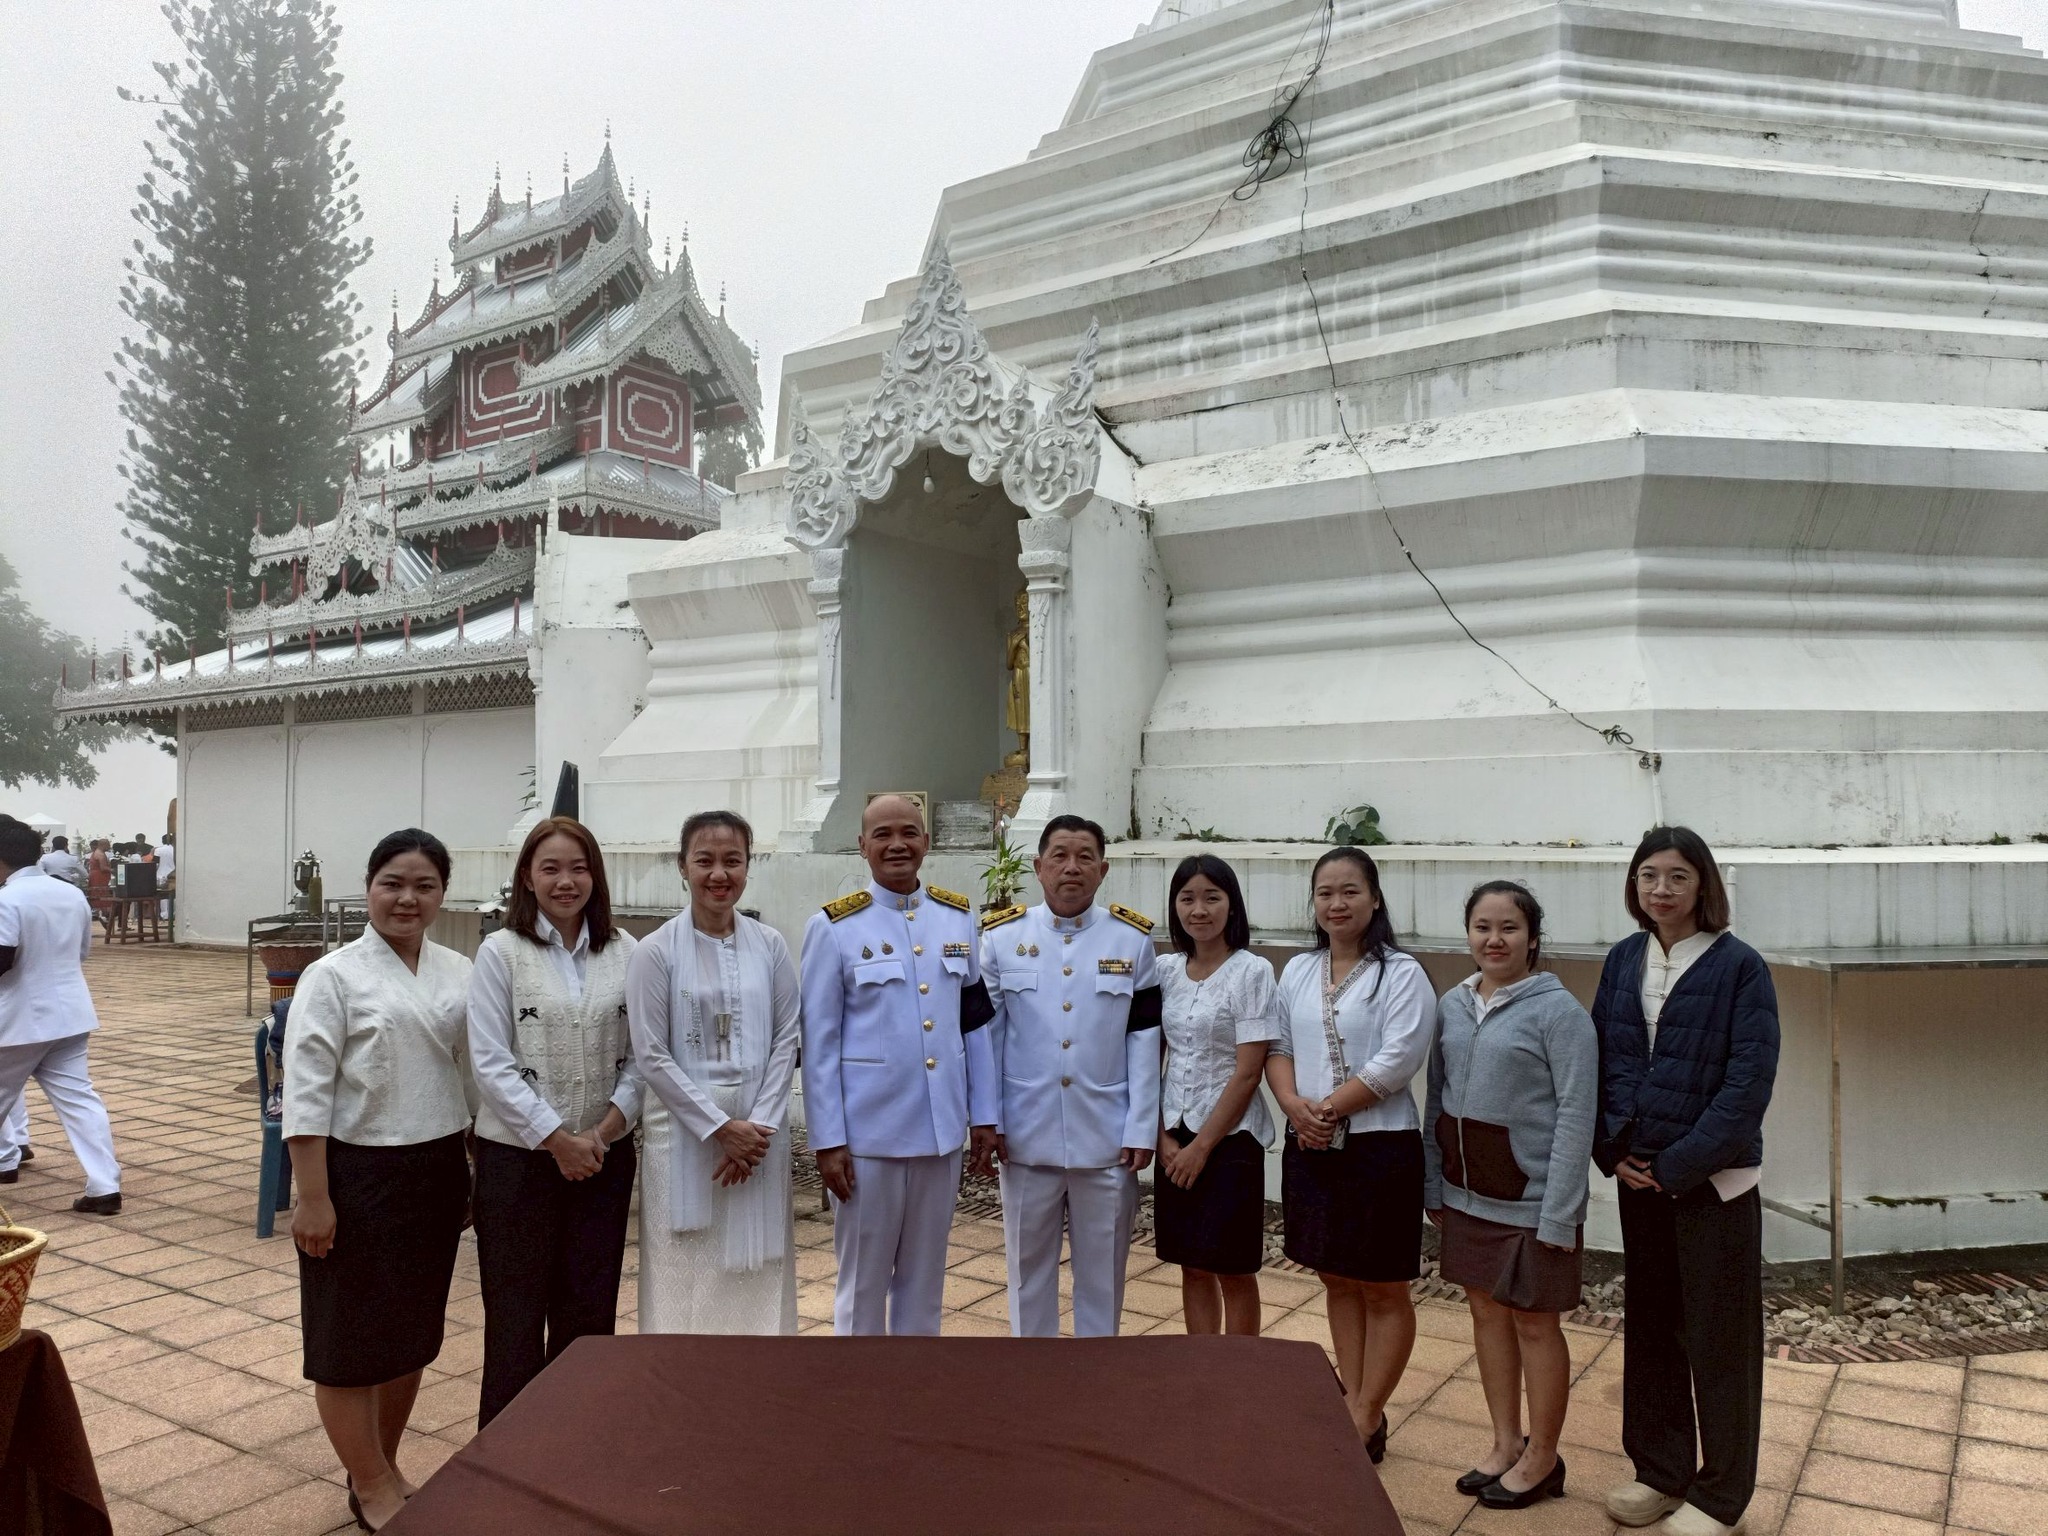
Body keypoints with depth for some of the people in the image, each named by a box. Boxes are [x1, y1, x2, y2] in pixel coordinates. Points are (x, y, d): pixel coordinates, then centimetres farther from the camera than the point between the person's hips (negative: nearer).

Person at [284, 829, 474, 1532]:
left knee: (413, 1330, 16)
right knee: (352, 1338, 6)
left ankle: (381, 1470, 35)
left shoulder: (460, 974, 4)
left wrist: (475, 1167, 12)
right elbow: (306, 1094, -12)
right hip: (360, 1176, -5)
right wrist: (312, 1197, -14)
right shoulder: (334, 976, -10)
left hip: (436, 1175, 5)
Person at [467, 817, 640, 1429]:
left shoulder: (625, 953, 1)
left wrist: (604, 1129, -11)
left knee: (590, 1310, 11)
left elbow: (639, 1056, 1)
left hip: (604, 1157, 3)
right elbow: (492, 1064, -9)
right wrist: (558, 1138, -13)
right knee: (516, 1312, 7)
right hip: (519, 1157, -2)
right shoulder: (501, 953, -5)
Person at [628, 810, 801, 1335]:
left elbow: (785, 1040, 2)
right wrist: (720, 1127, -10)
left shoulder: (770, 946, 2)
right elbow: (651, 1055, -7)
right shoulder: (657, 951, -6)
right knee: (686, 1270, 3)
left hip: (760, 1131, 2)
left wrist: (760, 1125, -8)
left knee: (757, 1267, 8)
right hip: (686, 1129, -2)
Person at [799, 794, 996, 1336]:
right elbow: (819, 1043, -6)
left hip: (941, 1130, 4)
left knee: (925, 1276, 16)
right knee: (864, 1278, 10)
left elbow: (975, 1025, 8)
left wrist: (984, 1115, 6)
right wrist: (827, 1140, -9)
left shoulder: (958, 917, 5)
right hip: (868, 1133, -3)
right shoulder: (833, 927, -7)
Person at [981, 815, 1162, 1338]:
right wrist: (989, 1120, -3)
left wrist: (1142, 1130, -5)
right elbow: (985, 1035, 1)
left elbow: (1144, 1041, -1)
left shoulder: (1132, 939, 0)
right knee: (1029, 1264, 14)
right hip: (1027, 1137, 0)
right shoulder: (1001, 936, -1)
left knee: (1103, 1268, 11)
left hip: (1107, 1139, 0)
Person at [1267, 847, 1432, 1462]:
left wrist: (1330, 1108, -15)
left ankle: (1367, 1420, 18)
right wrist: (1295, 1105, -12)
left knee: (1383, 1291, 6)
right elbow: (1278, 1047, 6)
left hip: (1380, 1148, -5)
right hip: (1310, 1148, 5)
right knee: (1338, 1283, 15)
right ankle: (1353, 1404, 27)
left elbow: (1398, 1060, -17)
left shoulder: (1401, 973, -9)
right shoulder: (1297, 972, 8)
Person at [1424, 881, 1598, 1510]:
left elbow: (1575, 1117, -15)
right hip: (1467, 1192, 6)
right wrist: (1432, 1186, 10)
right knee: (1487, 1312, 16)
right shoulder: (1451, 1004, 4)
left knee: (1534, 1322, 8)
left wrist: (1558, 1214, -17)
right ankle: (1506, 1443, 33)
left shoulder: (1558, 1010, -13)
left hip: (1529, 1198, -6)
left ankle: (1542, 1458, 26)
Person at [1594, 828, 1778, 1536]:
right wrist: (1613, 1150, -6)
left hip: (1712, 1180, -5)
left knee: (1720, 1339, 7)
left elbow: (1748, 1083, -15)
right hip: (1637, 1176, 5)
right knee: (1651, 1326, 15)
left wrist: (1678, 1165, -16)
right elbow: (1599, 1058, 7)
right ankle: (1661, 1471, 31)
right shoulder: (1622, 961, 4)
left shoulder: (1739, 966, -11)